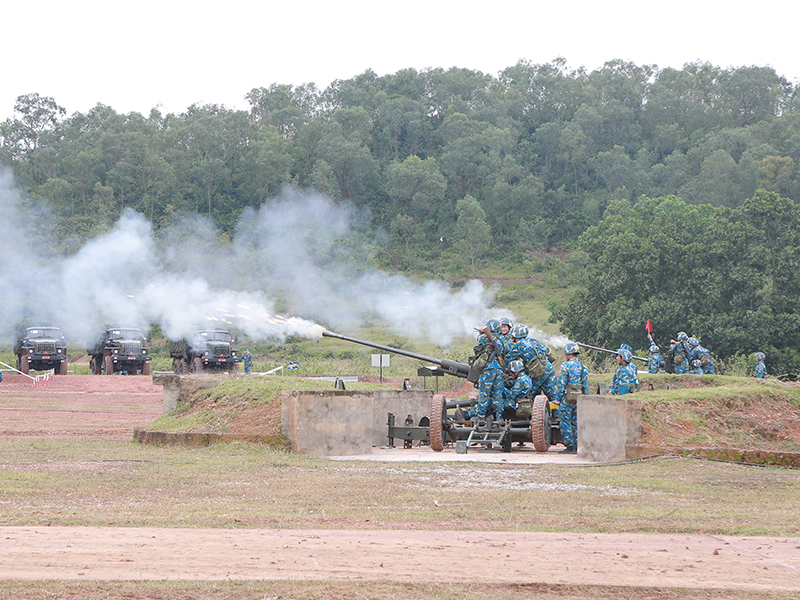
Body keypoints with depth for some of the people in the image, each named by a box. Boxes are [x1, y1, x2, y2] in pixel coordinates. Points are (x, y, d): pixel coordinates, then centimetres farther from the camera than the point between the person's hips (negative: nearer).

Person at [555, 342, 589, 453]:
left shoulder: (565, 366, -7)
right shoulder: (583, 367, 11)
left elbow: (561, 384, -10)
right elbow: (586, 386, 11)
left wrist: (560, 398, -5)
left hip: (567, 398, -6)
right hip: (579, 398, 6)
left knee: (565, 422, -2)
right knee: (576, 422, 12)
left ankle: (569, 445, -6)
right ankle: (576, 445, 11)